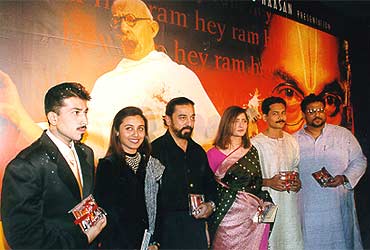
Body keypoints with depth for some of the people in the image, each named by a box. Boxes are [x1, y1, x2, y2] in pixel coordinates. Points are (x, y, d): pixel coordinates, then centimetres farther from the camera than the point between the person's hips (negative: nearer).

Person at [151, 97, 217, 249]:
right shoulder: (155, 150, -10)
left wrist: (210, 204, 3)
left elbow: (210, 183, 21)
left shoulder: (198, 151, 12)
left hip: (197, 226, 6)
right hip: (168, 228, -5)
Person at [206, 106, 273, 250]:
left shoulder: (252, 151, 8)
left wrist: (265, 205, 5)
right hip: (228, 215, -4)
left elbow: (258, 182, 14)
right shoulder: (213, 154, -6)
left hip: (254, 214, 4)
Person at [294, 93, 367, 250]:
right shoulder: (294, 140, 7)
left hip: (338, 203, 0)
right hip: (308, 206, 1)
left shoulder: (343, 134, 4)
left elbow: (359, 161, 5)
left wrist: (344, 178, -11)